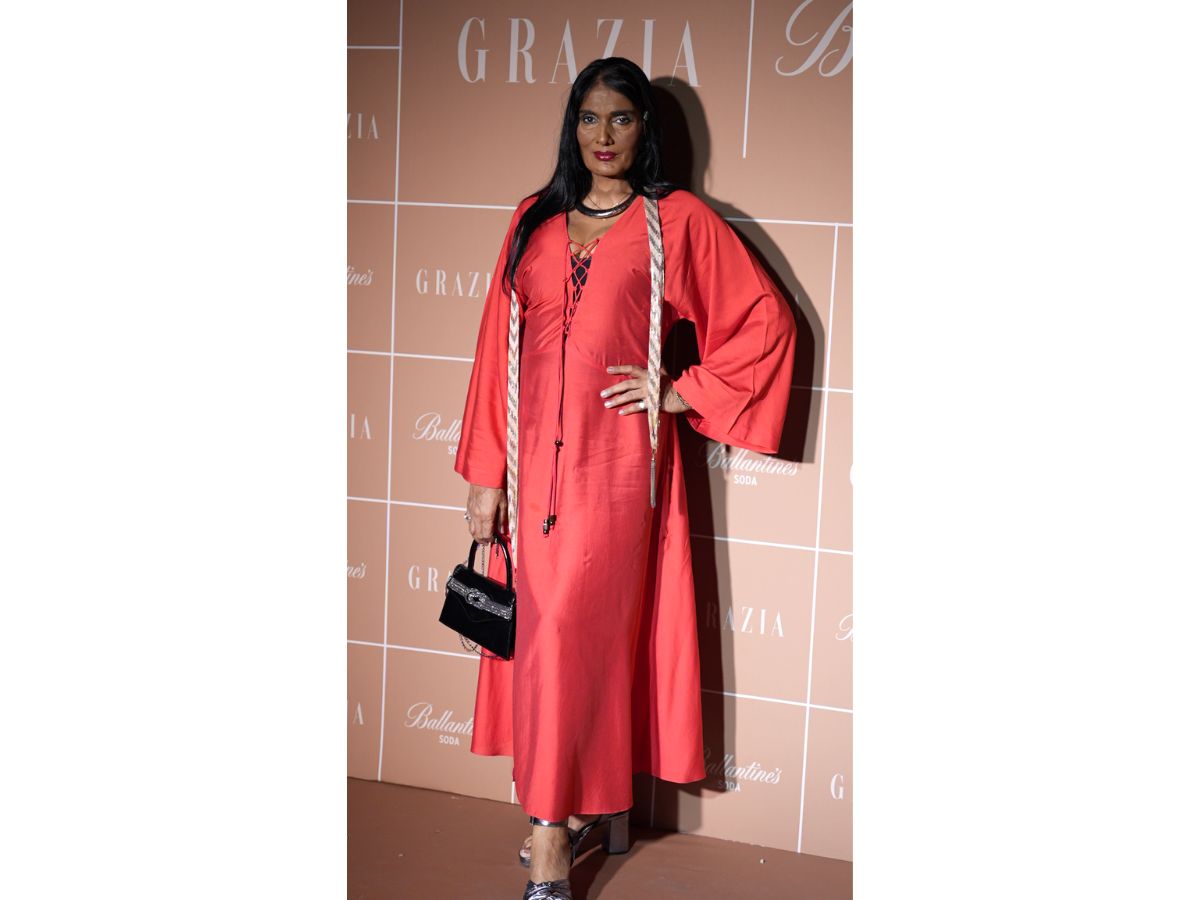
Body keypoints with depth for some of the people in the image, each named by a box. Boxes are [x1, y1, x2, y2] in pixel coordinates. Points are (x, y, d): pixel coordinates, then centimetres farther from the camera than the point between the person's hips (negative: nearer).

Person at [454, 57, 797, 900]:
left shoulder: (678, 220, 0)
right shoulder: (535, 223, 10)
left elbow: (767, 319, 1)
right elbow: (500, 348, 9)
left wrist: (685, 393, -4)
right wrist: (486, 473, 5)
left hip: (615, 463, -4)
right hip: (538, 462, 4)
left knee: (570, 631, -8)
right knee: (545, 633, 8)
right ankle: (593, 805, 25)